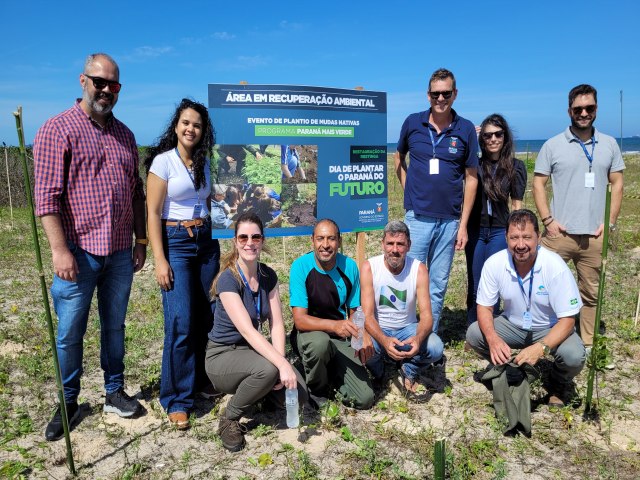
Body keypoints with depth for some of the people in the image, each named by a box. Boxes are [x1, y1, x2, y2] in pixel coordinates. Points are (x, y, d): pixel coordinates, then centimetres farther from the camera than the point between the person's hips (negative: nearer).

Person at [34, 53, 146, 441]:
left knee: (115, 326, 15)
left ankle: (115, 393, 30)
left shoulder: (124, 134, 12)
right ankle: (68, 404, 24)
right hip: (79, 252, -4)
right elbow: (47, 195, -11)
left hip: (120, 253, 5)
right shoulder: (58, 129, -5)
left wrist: (141, 240, 11)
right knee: (70, 332, 7)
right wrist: (60, 249, -17)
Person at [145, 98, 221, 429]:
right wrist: (159, 260, -14)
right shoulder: (162, 161, -5)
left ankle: (200, 381, 24)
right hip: (175, 242, -5)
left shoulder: (205, 163, 12)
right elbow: (153, 213, -8)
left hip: (206, 241, 5)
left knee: (206, 317, 5)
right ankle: (177, 400, 4)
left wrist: (219, 245, 15)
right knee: (181, 322, -9)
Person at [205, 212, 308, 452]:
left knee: (298, 396, -13)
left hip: (255, 350, 6)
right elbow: (248, 330, -31)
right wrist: (282, 365, -37)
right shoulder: (228, 279, -22)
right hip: (223, 356, -5)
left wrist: (281, 362, -21)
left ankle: (256, 387, 16)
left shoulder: (268, 276, -1)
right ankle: (229, 419, -8)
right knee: (267, 369, -35)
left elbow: (277, 324, -5)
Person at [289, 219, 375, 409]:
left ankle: (331, 373, 20)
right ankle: (316, 391, -7)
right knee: (320, 342, -39)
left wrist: (362, 335, -18)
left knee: (365, 399, -10)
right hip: (308, 334, -3)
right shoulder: (301, 266, -17)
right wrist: (334, 325, -40)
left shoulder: (350, 267, -6)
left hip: (340, 340, 3)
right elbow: (300, 320, -22)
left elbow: (355, 312, 4)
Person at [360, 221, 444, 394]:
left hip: (407, 328, 1)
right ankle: (377, 369, 7)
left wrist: (418, 338, -42)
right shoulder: (369, 267, -17)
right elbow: (367, 315, -21)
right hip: (378, 329, -1)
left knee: (436, 348, -27)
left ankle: (409, 369, 8)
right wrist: (384, 340, -42)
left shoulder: (419, 269, -14)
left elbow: (426, 315, -18)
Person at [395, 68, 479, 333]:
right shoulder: (413, 123, 1)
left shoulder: (466, 129, 0)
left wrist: (463, 224, -1)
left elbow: (471, 178, 3)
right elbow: (399, 158, 18)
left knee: (438, 285, 10)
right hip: (417, 218, -1)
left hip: (450, 220, 1)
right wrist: (409, 191, 6)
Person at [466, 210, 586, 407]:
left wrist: (541, 348, -41)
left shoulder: (555, 267, -27)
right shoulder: (494, 264, -20)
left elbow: (567, 320, -24)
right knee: (474, 333, -20)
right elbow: (484, 307, -11)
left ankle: (561, 383, 7)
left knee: (574, 355, -31)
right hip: (512, 325, 3)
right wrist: (493, 339, -32)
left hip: (550, 329, -2)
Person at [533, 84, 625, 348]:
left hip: (595, 235, 2)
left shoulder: (609, 144, 8)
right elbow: (538, 184, 0)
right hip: (559, 234, -2)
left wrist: (610, 222, 0)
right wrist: (547, 220, -8)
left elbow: (617, 184, 10)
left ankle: (588, 344, 24)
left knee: (591, 293, 11)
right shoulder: (552, 145, 1)